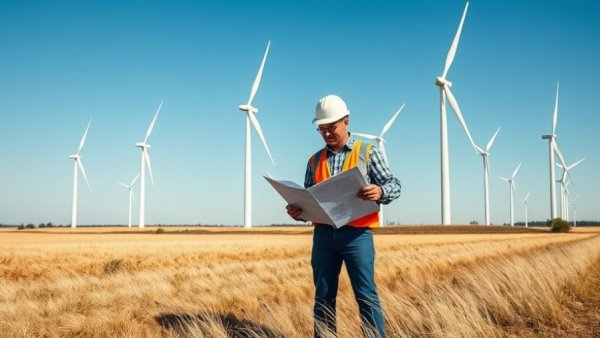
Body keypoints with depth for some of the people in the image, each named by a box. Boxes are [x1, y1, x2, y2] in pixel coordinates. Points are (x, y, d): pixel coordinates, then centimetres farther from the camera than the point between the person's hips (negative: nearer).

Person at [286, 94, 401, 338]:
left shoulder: (367, 153, 5)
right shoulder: (315, 160, 15)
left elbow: (394, 185, 0)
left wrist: (380, 192, -22)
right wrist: (298, 211, -5)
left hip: (357, 234, -3)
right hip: (323, 234, 4)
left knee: (366, 295, -4)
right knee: (323, 296, 8)